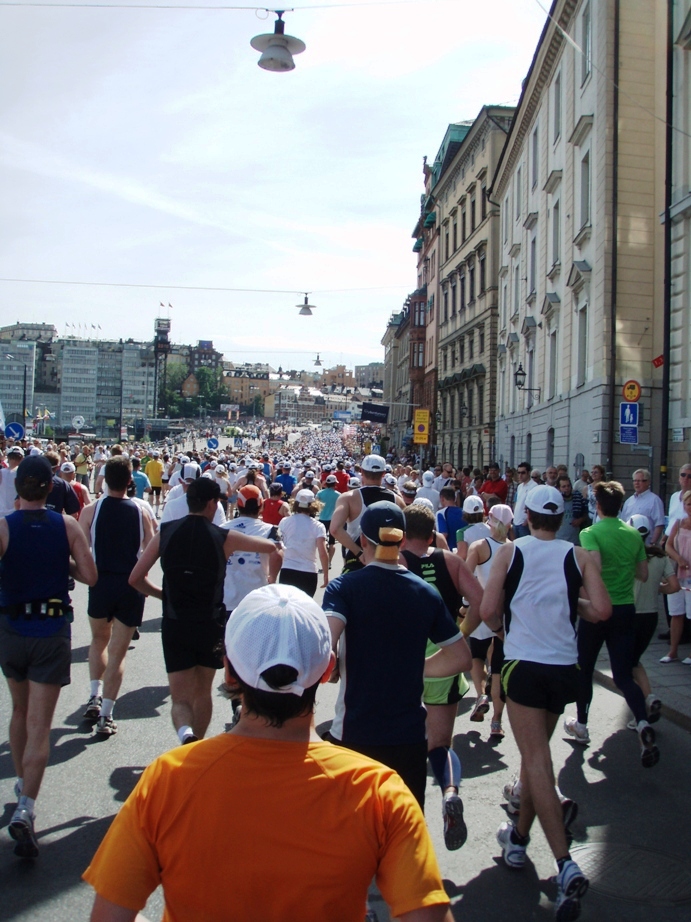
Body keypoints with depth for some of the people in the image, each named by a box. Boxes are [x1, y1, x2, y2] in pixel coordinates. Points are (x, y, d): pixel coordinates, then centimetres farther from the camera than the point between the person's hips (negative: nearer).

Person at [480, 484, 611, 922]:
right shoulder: (579, 557, 1)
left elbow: (488, 612, -6)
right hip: (565, 667, 3)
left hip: (523, 665, -3)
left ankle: (567, 866, -15)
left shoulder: (510, 552, -2)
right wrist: (572, 604, 11)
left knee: (537, 760, -4)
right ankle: (519, 836, 36)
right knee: (535, 752, 21)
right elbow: (601, 611, -8)